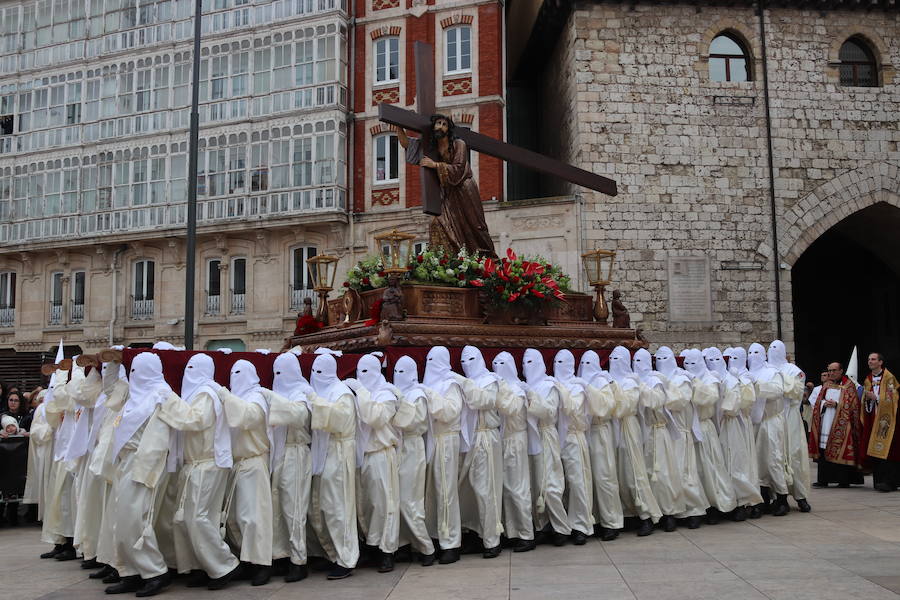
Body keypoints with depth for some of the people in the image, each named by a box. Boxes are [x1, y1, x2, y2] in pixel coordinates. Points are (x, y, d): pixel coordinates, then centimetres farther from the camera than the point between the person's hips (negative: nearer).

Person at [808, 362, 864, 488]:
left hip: (840, 425, -4)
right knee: (823, 451, 0)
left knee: (841, 452, -5)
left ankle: (844, 480, 4)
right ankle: (823, 479, 2)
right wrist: (824, 403, -6)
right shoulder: (826, 385, 17)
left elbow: (852, 404, -5)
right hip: (825, 424, 4)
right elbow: (817, 401, 14)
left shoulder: (849, 386, 2)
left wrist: (836, 404, -15)